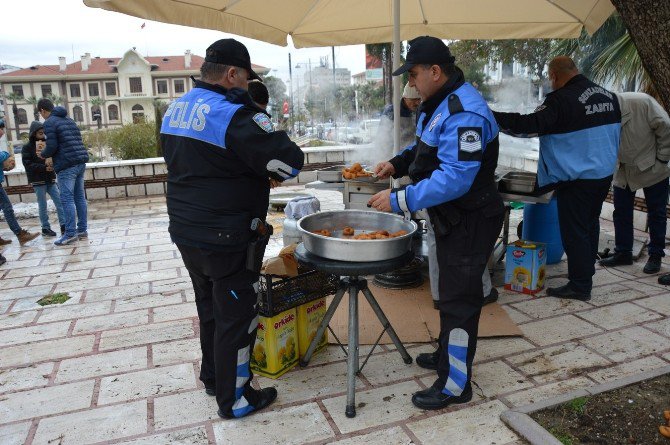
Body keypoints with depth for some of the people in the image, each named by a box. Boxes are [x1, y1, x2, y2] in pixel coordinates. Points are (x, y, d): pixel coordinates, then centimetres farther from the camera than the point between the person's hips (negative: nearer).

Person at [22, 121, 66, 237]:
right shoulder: (27, 148, -3)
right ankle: (45, 228, 11)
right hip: (38, 181, -4)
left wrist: (52, 164, -11)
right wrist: (44, 168, -22)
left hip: (50, 179, 4)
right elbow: (28, 164, -11)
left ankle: (64, 225, 2)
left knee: (59, 201, -2)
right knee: (43, 205, 2)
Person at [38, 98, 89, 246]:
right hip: (80, 162, 8)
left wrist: (43, 155, 8)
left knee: (67, 199, -5)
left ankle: (70, 234, -5)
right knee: (80, 197, 10)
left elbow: (52, 146, -13)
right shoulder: (69, 120, 19)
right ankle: (82, 230, 13)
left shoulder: (49, 123, -5)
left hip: (66, 165, -8)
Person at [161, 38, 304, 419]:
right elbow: (290, 162, -23)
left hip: (185, 231, 9)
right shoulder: (235, 114, -21)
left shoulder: (175, 110, 7)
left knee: (210, 308, 23)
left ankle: (213, 377, 41)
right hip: (227, 240, -9)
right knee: (236, 316, 7)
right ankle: (234, 399, 21)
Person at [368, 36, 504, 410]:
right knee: (451, 292, 22)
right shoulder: (440, 102, 7)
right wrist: (398, 163, 5)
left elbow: (454, 179, -33)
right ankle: (449, 354, 42)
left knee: (459, 299, 0)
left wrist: (400, 200, -30)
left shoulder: (463, 113, -27)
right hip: (450, 219, 10)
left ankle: (456, 384, 15)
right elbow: (426, 145, 21)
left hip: (470, 221, -10)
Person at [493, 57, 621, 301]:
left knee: (574, 230, 0)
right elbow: (615, 131, 19)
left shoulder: (562, 100, -20)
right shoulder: (609, 96, 8)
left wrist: (492, 117, -24)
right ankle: (586, 271, 38)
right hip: (604, 173, 9)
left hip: (577, 178, -9)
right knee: (590, 223, 22)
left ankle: (579, 285, 6)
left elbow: (532, 125, -27)